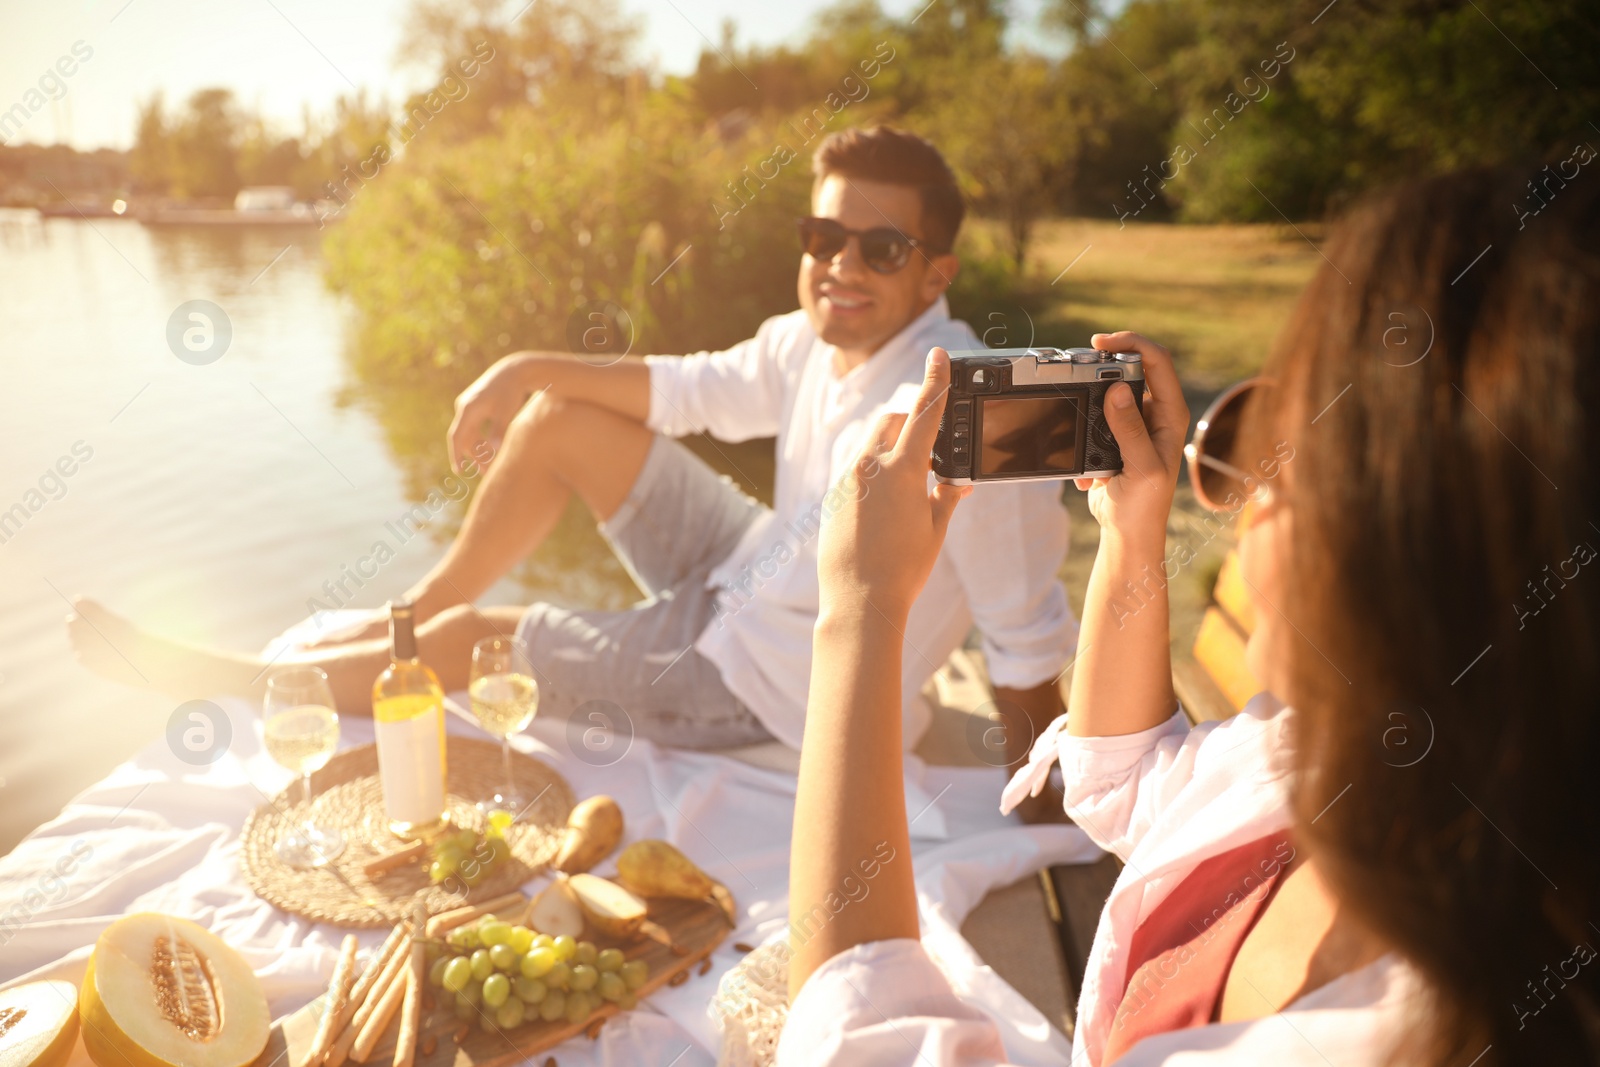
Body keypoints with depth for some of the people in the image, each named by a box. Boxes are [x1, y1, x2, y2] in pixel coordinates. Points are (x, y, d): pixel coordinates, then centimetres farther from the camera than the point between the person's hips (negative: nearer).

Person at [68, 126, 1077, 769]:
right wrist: (530, 369, 1)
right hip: (745, 571, 7)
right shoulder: (814, 341, -6)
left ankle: (193, 673, 19)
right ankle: (416, 608, 21)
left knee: (463, 643, -4)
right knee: (558, 418, 3)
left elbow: (1029, 639, -26)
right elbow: (695, 389, 9)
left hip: (767, 683, -7)